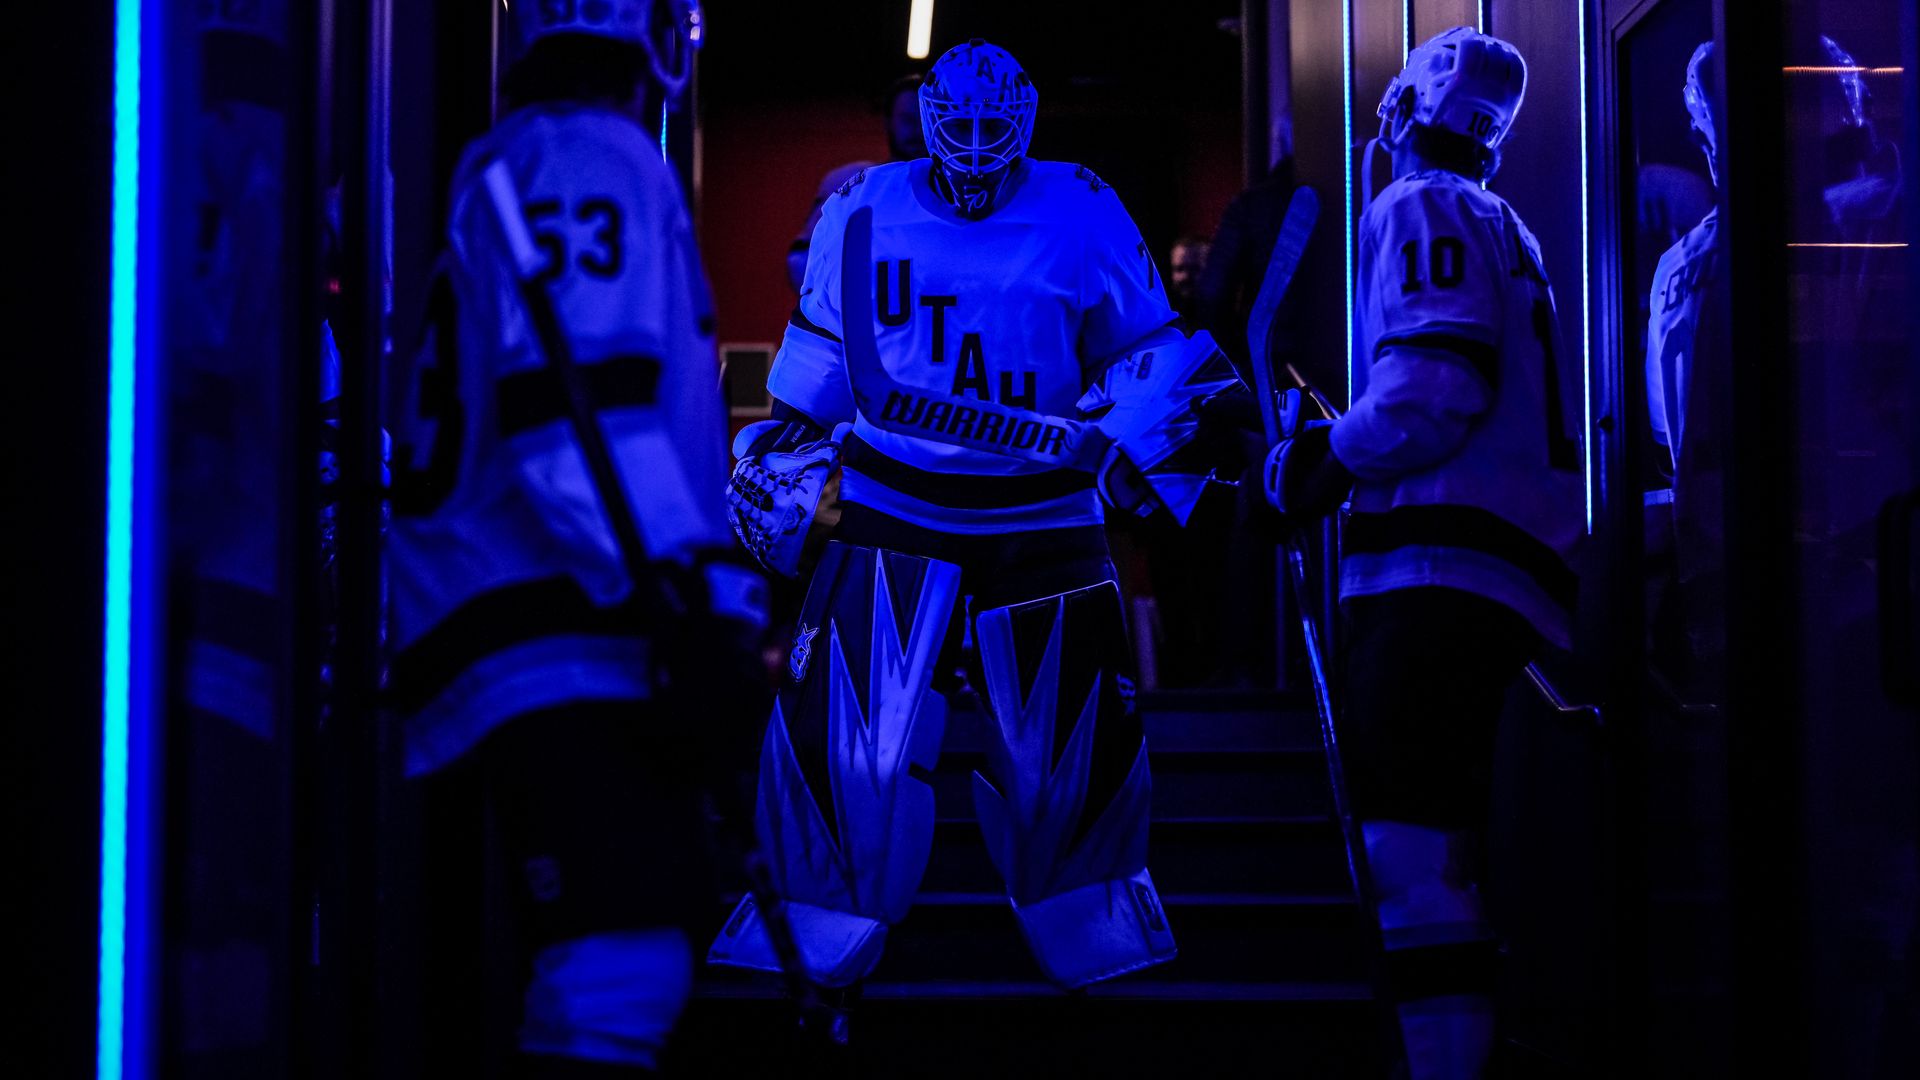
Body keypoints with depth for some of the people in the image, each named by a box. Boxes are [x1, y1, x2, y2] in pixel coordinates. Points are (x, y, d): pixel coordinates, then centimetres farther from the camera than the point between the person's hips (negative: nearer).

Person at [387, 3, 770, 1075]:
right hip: (563, 656, -11)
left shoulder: (511, 171, 27)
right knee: (623, 962, -21)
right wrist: (690, 599, -26)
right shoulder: (594, 159, -5)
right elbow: (575, 409, -20)